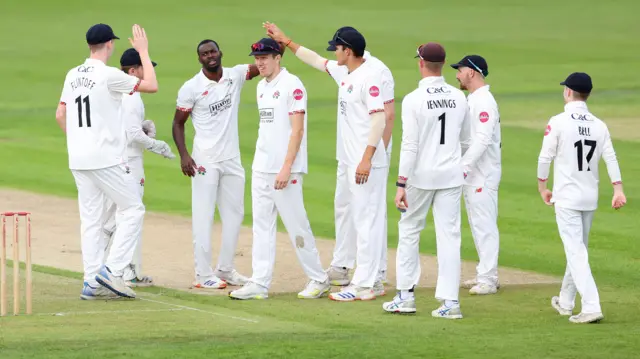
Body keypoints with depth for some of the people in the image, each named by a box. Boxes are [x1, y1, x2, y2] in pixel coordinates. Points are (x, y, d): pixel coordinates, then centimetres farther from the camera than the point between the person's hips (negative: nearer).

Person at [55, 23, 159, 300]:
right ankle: (111, 270, -8)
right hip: (106, 159, -7)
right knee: (132, 209, 2)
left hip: (78, 160, 7)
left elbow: (60, 114, 14)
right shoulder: (108, 75, -13)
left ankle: (92, 282, 7)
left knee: (90, 218, 9)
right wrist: (143, 52, 1)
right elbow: (151, 86, -10)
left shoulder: (72, 76, 9)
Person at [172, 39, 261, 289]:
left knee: (234, 214, 11)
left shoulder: (236, 76, 2)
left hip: (232, 159, 5)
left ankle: (225, 269, 22)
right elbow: (178, 123, -4)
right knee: (203, 216, -3)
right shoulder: (191, 88, -9)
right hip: (205, 162, -5)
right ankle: (203, 275, 1)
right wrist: (183, 154, -16)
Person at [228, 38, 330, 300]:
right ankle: (259, 284, 7)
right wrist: (260, 165, 16)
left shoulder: (292, 85, -11)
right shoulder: (261, 87, 15)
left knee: (297, 226, -4)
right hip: (261, 169, 8)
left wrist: (286, 168, -21)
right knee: (262, 226, 6)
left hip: (286, 170, -8)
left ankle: (318, 279, 7)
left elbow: (297, 129, -16)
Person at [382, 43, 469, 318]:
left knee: (409, 231, 12)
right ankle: (450, 301, 0)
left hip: (421, 175, -4)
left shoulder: (414, 99, -13)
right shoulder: (459, 98, 2)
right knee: (449, 236, 4)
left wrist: (401, 185, -15)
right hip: (452, 174, 4)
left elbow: (410, 145, -17)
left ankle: (406, 295, 14)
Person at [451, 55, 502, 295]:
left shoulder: (484, 102, -16)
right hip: (470, 175, 10)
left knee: (484, 225, -8)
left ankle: (488, 280, -7)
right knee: (477, 225, 14)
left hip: (483, 174, -10)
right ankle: (485, 274, 20)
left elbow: (483, 140, -25)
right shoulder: (471, 100, 16)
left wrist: (463, 167, -28)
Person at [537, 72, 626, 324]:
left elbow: (545, 158, -9)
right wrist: (618, 189, -7)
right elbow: (610, 157, -2)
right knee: (578, 249, 19)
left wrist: (542, 188, 4)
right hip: (590, 198, 6)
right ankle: (566, 302, 32)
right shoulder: (599, 125, 4)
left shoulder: (558, 122, -11)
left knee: (576, 252, -8)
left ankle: (591, 307, -19)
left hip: (566, 197, -6)